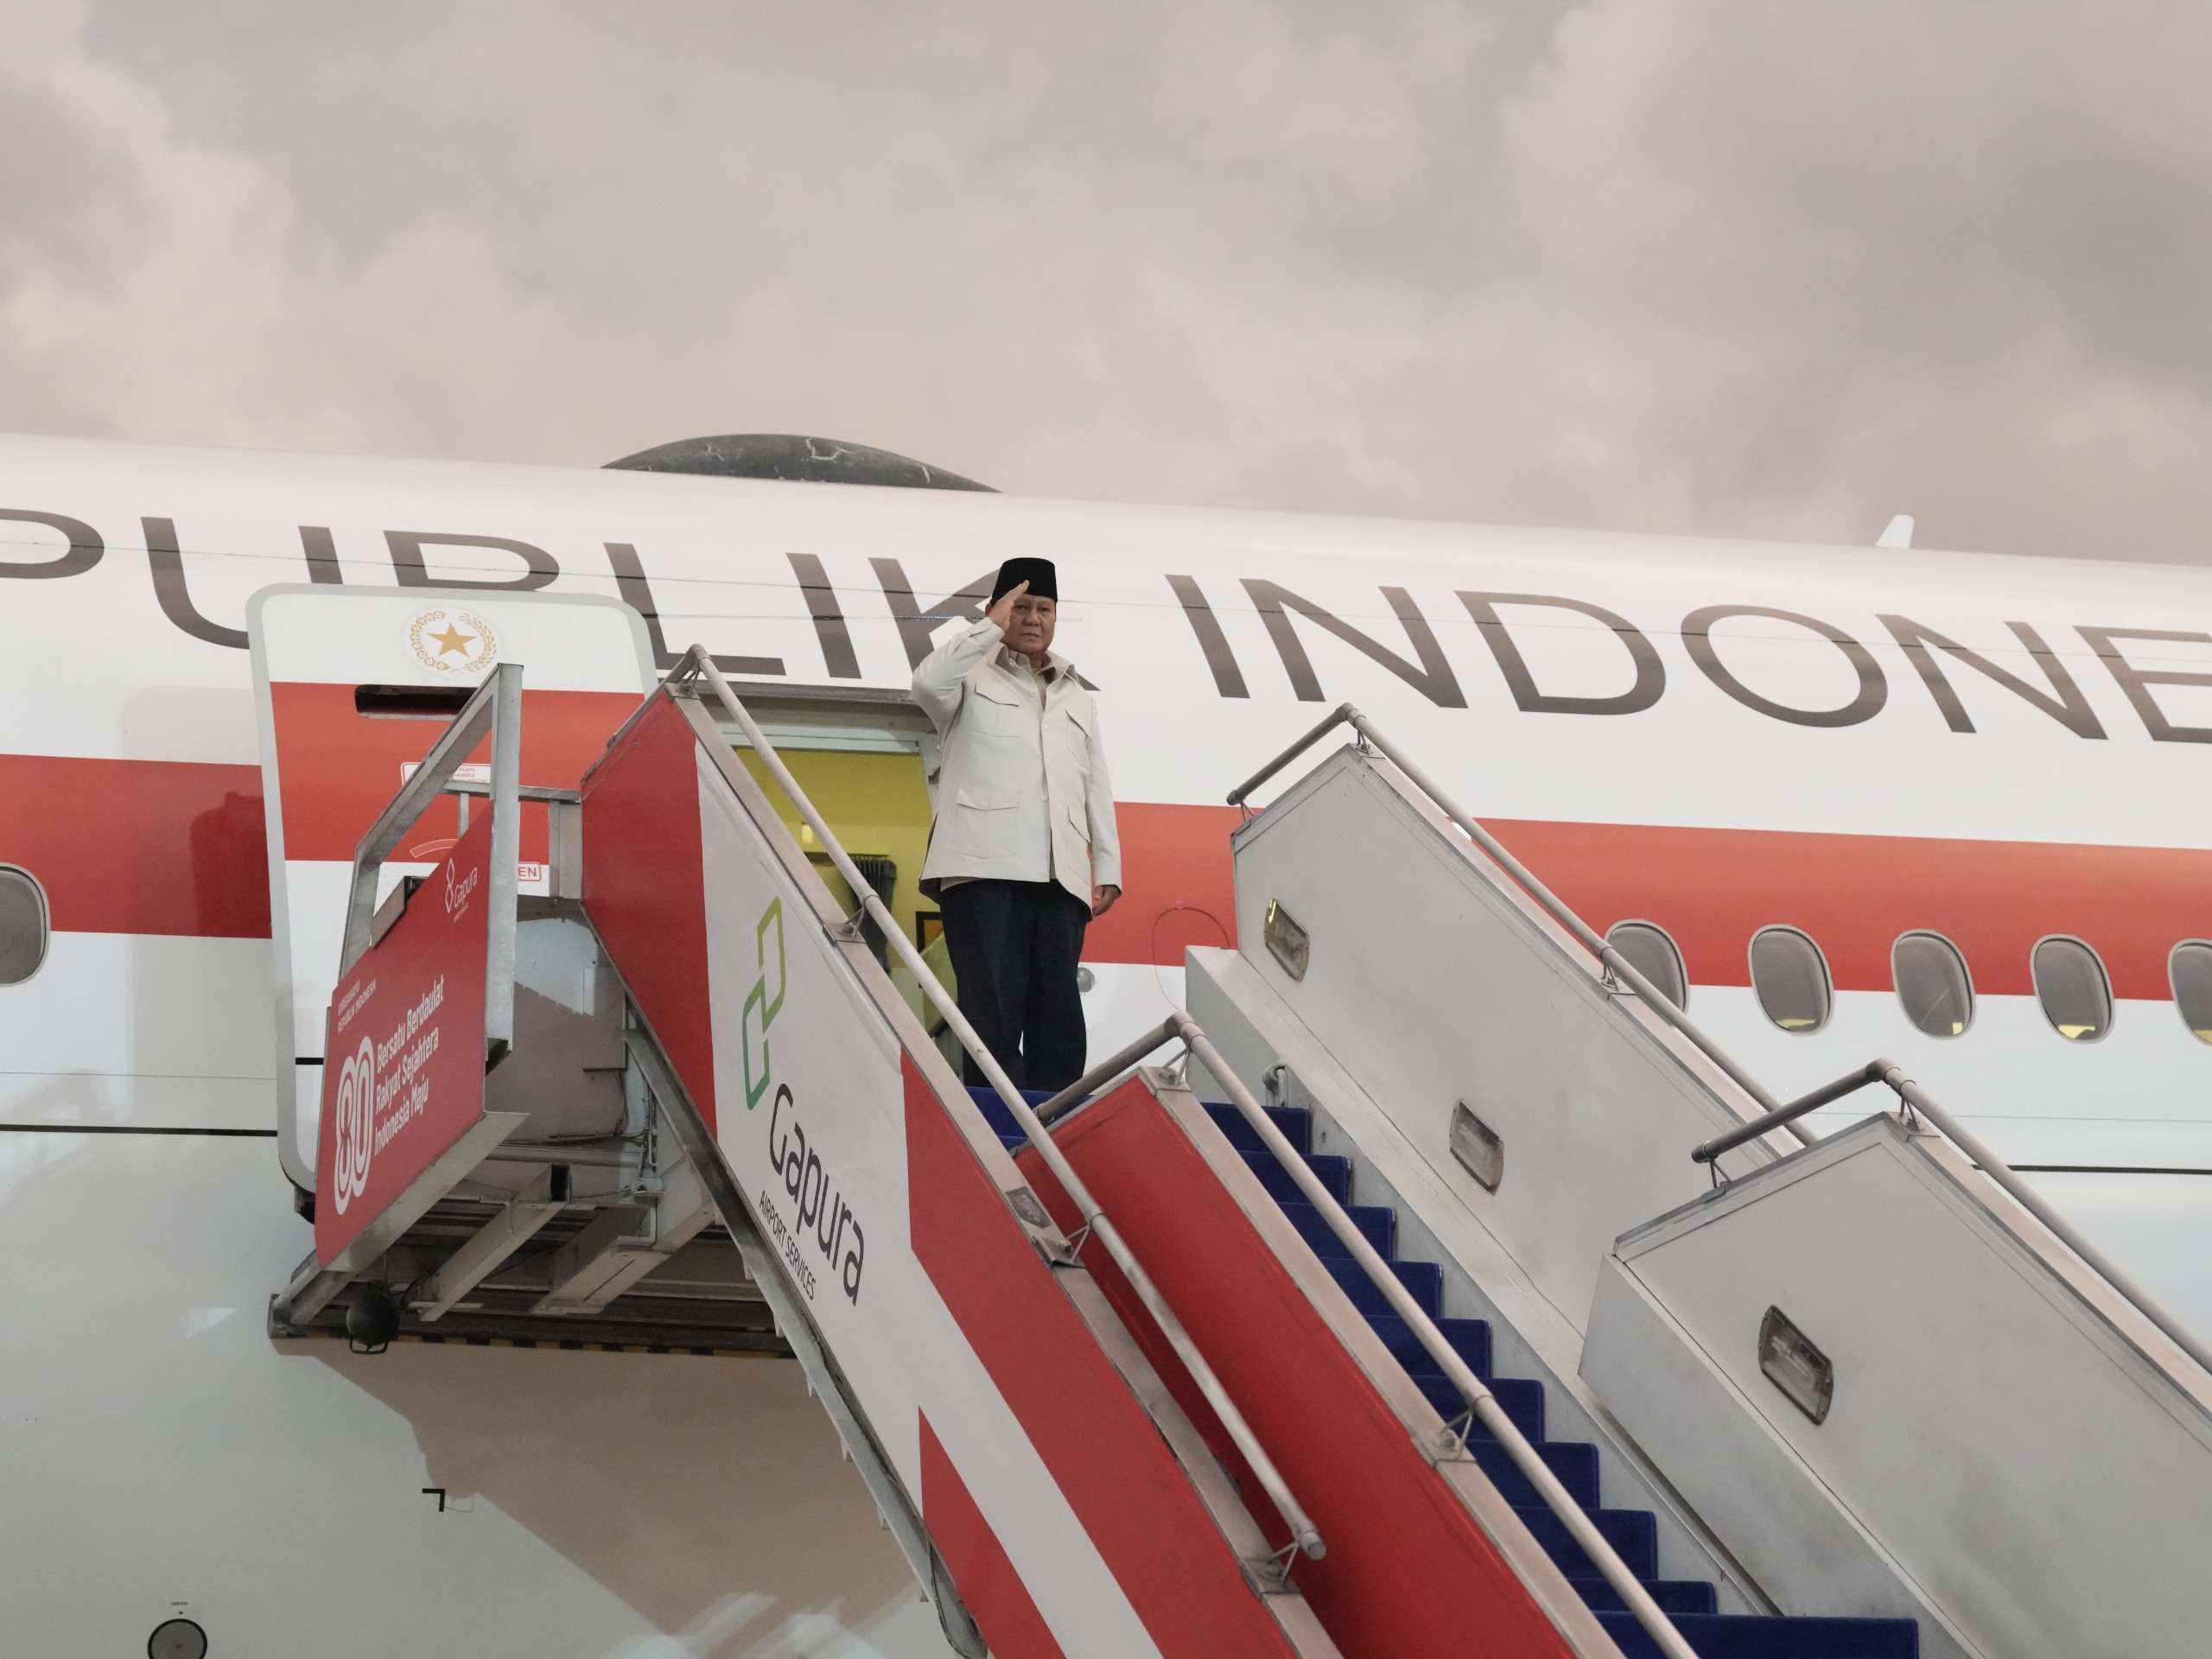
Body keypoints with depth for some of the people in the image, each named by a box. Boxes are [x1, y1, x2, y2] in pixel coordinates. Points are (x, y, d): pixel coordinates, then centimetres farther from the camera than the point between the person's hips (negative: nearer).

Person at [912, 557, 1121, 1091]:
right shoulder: (974, 678, 12)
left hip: (1058, 876, 5)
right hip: (984, 867, -5)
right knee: (994, 1011, -11)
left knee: (1059, 1017, -1)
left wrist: (1108, 867, 12)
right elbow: (927, 683, -12)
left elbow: (1097, 789, 23)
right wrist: (992, 627, -9)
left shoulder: (1078, 699, 27)